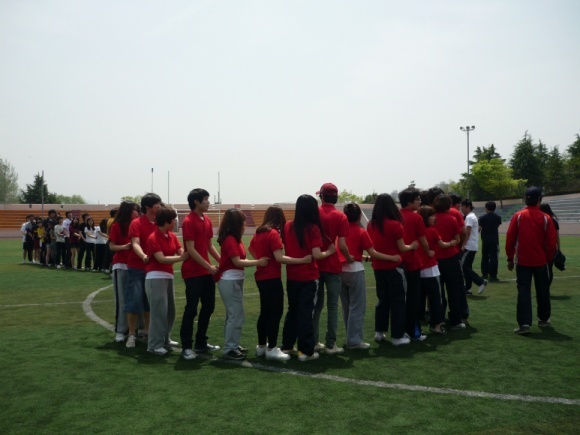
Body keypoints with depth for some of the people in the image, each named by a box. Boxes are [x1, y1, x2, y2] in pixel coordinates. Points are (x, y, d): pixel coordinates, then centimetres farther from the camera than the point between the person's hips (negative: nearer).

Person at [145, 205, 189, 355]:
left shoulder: (172, 236, 8)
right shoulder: (153, 238, -15)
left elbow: (181, 252, -1)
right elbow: (161, 259, -22)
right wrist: (180, 258, -30)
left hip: (168, 276, 8)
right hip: (156, 277, -8)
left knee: (170, 310, 14)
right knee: (159, 311, -8)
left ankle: (165, 339, 28)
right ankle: (154, 345, 0)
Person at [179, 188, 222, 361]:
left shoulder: (207, 221, 11)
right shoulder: (188, 222, -13)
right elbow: (191, 250, -17)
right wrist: (209, 266, -16)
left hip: (207, 272, 8)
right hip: (193, 273, -8)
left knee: (208, 307, 13)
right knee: (191, 309, -2)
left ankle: (201, 343, 25)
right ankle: (186, 347, 8)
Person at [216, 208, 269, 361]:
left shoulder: (235, 239, 12)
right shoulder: (230, 240, -17)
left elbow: (240, 260, 5)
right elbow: (237, 262, -21)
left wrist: (258, 261, -8)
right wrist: (258, 262, -22)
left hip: (235, 280, 10)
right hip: (229, 281, -10)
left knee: (233, 314, 15)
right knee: (236, 315, -7)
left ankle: (232, 345, 23)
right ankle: (230, 349, -1)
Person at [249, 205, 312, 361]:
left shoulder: (259, 232, 8)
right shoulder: (273, 233, -17)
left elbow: (251, 248, 25)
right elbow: (279, 258, -24)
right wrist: (303, 260, -25)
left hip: (261, 277, 9)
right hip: (272, 278, -9)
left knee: (265, 312, 17)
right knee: (276, 312, -2)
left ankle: (261, 346, 25)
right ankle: (271, 349, 1)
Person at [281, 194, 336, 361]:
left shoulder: (288, 226, 0)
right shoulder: (313, 228, -13)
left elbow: (285, 247, 8)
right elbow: (316, 254, -18)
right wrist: (330, 251, -2)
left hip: (292, 276, 5)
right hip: (308, 277, -5)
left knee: (292, 310, 18)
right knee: (306, 313, 3)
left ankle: (286, 346, 25)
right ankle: (305, 351, 8)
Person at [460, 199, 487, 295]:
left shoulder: (469, 217, -13)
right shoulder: (473, 216, 17)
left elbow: (467, 232, -18)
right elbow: (478, 229, 22)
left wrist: (463, 245, -17)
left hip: (469, 247, -10)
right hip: (472, 246, 10)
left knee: (464, 267, -10)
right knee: (467, 267, 9)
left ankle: (481, 282, -8)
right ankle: (468, 288, 10)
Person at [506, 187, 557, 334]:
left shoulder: (518, 216, -6)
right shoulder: (546, 218, -5)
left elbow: (509, 239, -5)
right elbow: (551, 243, -3)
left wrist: (510, 259, 5)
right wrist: (548, 259, 12)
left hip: (522, 261, -1)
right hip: (541, 261, 1)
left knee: (524, 292, 0)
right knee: (542, 291, 17)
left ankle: (524, 324, -8)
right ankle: (543, 319, 31)